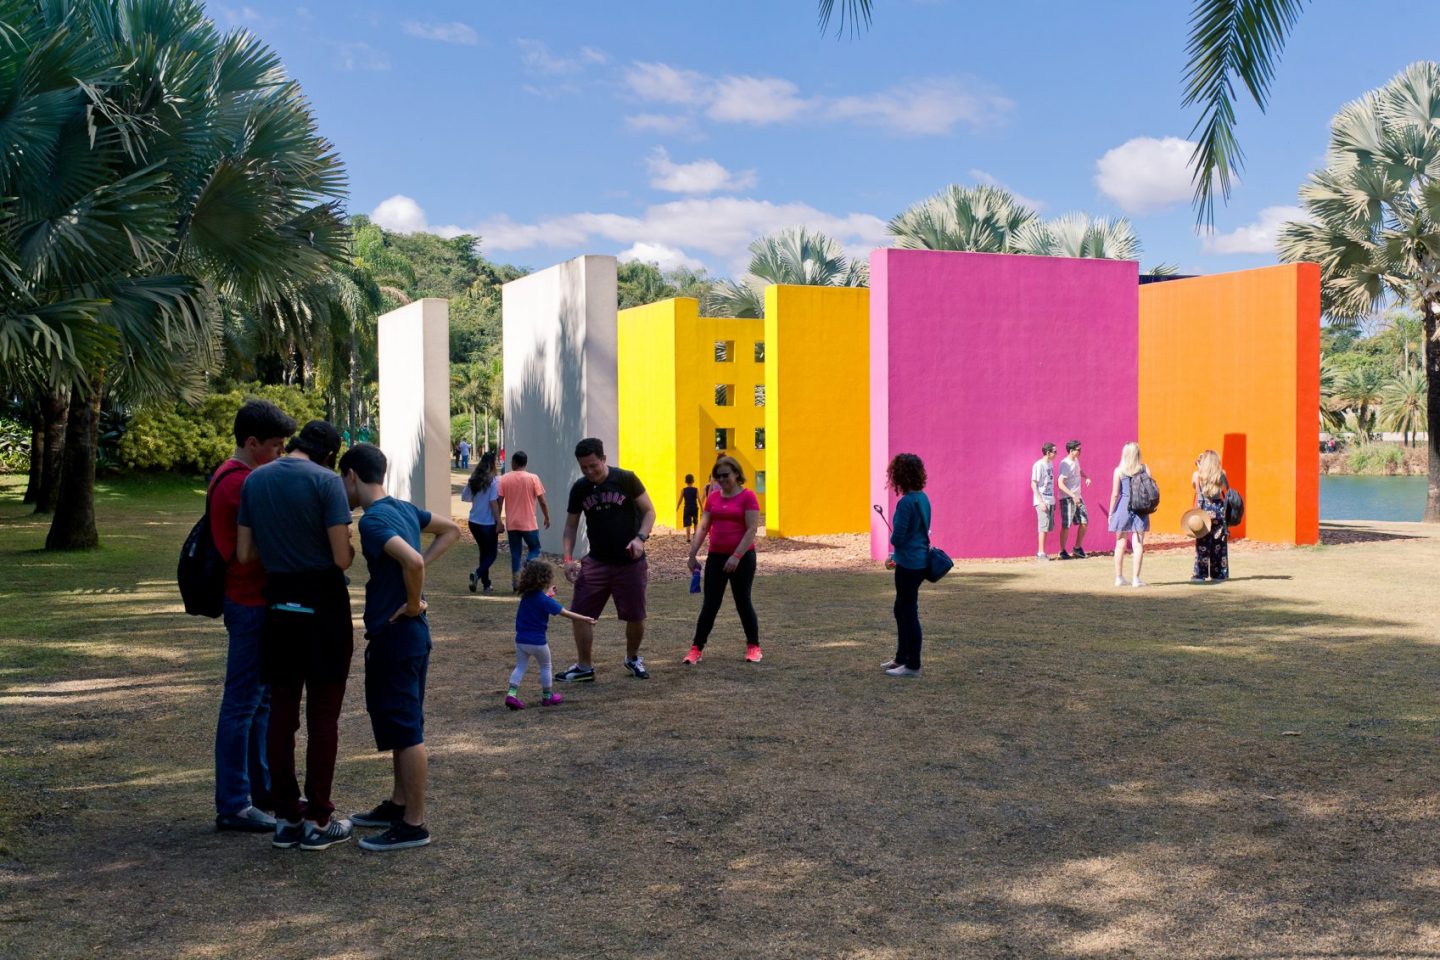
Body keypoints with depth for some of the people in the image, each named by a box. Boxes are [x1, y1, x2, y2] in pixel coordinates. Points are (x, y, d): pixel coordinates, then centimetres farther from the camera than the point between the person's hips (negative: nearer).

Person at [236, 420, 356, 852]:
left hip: (278, 603, 5)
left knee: (281, 711, 12)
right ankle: (318, 821, 9)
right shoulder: (326, 481, -13)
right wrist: (353, 551, 6)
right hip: (323, 605, -5)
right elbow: (342, 557, -16)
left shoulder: (254, 481, 4)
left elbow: (245, 553, 5)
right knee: (323, 715, 3)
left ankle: (286, 817, 19)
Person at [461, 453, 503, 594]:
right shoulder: (493, 480, -14)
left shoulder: (473, 480, 2)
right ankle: (478, 573, -19)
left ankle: (486, 584, 19)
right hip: (488, 523, -6)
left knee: (484, 551, 18)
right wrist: (499, 522, -12)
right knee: (491, 553, 7)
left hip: (474, 522, 6)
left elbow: (465, 497, 9)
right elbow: (493, 502, -17)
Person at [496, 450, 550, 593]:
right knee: (535, 549, 12)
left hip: (512, 523, 2)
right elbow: (542, 502, -6)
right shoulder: (533, 478, -6)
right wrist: (547, 518, 8)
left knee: (515, 553, 10)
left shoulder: (504, 479, -1)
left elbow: (499, 501, -2)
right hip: (529, 523, -2)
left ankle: (516, 584, 7)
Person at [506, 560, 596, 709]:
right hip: (538, 641, -5)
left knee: (520, 666, 11)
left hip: (521, 640, 5)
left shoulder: (526, 595, 1)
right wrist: (585, 619, -12)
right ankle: (547, 696, 23)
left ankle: (511, 694, -3)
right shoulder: (545, 600, -18)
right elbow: (565, 613, -18)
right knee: (546, 667, 14)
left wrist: (548, 592, 37)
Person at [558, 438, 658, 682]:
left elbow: (649, 511, -4)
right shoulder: (579, 488, 0)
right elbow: (571, 525, 7)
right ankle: (584, 666, 10)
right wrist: (568, 557, -6)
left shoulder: (626, 479, -9)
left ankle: (632, 658, 32)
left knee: (635, 616, 4)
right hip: (596, 561, 3)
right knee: (580, 612, -5)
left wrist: (640, 538, -20)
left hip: (630, 562, -2)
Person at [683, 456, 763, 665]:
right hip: (716, 556, 4)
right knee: (710, 604, 3)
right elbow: (703, 527, 10)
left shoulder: (748, 497, -7)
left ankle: (753, 647, 19)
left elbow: (752, 529, -13)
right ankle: (696, 648, 6)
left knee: (743, 602, 4)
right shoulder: (713, 498, 8)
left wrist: (736, 556, -19)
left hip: (742, 558, -4)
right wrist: (692, 555, 3)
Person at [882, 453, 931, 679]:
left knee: (909, 613, 1)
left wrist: (892, 537, 3)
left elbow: (897, 538, -21)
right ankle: (901, 657, 32)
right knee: (901, 610, 21)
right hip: (920, 560, 9)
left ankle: (912, 666, 10)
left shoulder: (906, 502, -21)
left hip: (909, 565, -9)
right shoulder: (923, 498, 6)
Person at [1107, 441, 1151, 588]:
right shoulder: (1145, 469, 0)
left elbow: (1115, 494, -5)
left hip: (1123, 507, 0)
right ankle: (1136, 579, -1)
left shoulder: (1119, 471, -4)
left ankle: (1119, 578, 16)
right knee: (1138, 545, 2)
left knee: (1120, 544, 10)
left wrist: (1111, 513, 3)